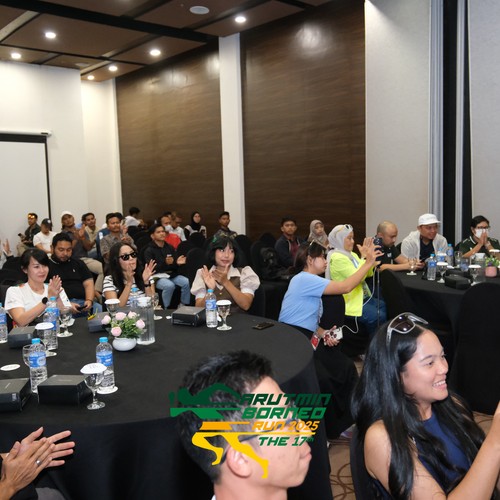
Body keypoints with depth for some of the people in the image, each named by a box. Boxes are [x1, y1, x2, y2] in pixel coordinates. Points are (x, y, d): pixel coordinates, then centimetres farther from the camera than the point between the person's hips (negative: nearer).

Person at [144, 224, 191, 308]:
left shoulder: (170, 247, 15)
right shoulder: (149, 250, -3)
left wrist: (177, 262, -8)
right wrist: (165, 263, -28)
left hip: (173, 274, 5)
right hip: (158, 277, -5)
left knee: (187, 282, -22)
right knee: (170, 285, -36)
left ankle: (184, 306, -8)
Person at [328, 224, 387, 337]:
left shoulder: (352, 254, 12)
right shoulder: (337, 258, -16)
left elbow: (369, 273, 13)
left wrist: (370, 255, 3)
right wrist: (364, 257, -15)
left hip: (364, 297, 9)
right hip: (351, 303, -9)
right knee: (379, 317, -22)